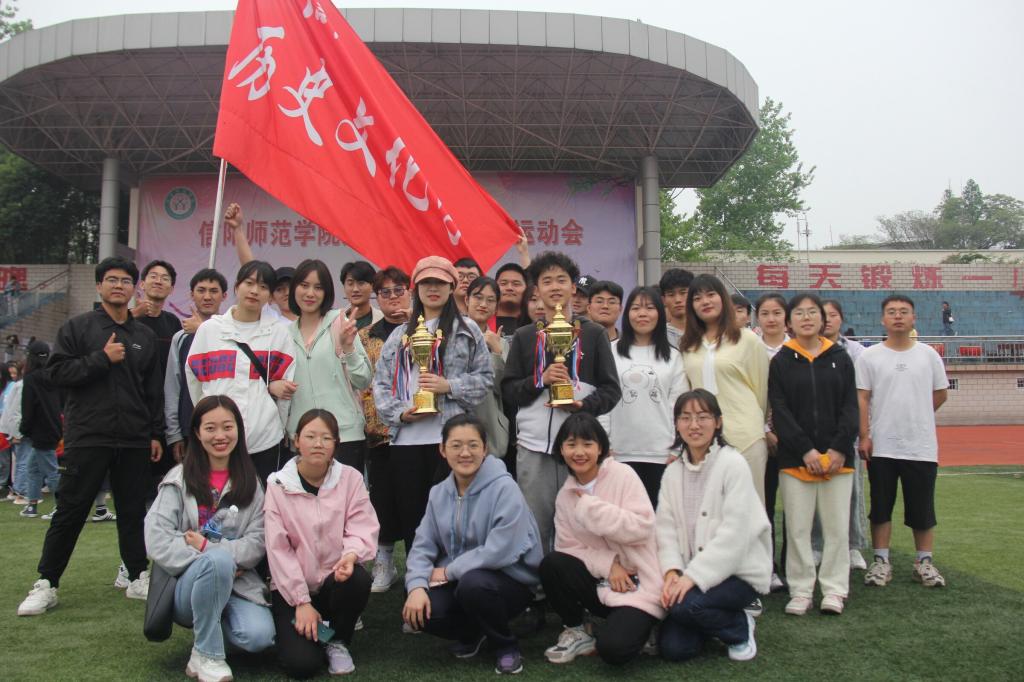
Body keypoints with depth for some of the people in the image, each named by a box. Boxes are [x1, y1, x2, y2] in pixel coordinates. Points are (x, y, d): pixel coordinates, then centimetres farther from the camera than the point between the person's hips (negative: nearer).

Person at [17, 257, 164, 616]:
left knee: (133, 511, 10)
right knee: (70, 511, 1)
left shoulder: (145, 336, 13)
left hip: (134, 440, 3)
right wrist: (102, 358, -14)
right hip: (88, 437, -3)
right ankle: (46, 583, 13)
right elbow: (57, 372, -6)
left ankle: (138, 578, 20)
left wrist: (156, 434, 9)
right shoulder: (77, 327, 3)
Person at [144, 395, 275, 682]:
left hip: (237, 583, 2)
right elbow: (156, 540, -11)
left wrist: (207, 547, -16)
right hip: (187, 585, -2)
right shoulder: (179, 479, 1)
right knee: (218, 559, -36)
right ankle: (206, 655, -17)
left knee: (259, 636, -27)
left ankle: (210, 626, 8)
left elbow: (257, 542, -2)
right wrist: (214, 560, -18)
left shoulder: (250, 483, 7)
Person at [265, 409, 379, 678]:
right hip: (291, 587, -1)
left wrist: (351, 554, -32)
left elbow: (363, 529, -8)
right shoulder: (278, 484, -6)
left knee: (358, 579, -34)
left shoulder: (351, 478, -3)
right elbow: (278, 549, -7)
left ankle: (338, 641, -3)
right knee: (301, 664, -20)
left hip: (335, 579, 1)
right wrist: (302, 602, -12)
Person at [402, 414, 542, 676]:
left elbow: (500, 551, -26)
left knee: (472, 583, -36)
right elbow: (423, 545, 0)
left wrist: (449, 571, -16)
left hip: (511, 581, -5)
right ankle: (472, 633, 12)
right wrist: (417, 586, -19)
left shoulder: (504, 488, -18)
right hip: (460, 581, 5)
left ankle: (506, 646, -5)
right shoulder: (439, 493, 3)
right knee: (418, 611, -22)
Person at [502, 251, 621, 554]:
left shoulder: (594, 334, 9)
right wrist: (540, 380, -10)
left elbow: (611, 389, 6)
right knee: (535, 529, 4)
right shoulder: (524, 337, 11)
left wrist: (583, 405, -12)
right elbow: (508, 391, 7)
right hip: (534, 448, 1)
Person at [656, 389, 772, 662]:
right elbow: (666, 528, 0)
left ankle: (740, 628, 1)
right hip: (692, 572, 5)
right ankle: (717, 619, 22)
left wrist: (693, 576, -24)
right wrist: (672, 571, -18)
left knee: (685, 604, -30)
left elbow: (734, 533, -20)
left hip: (740, 571, -5)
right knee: (672, 647, -8)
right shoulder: (673, 472, 6)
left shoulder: (733, 463, -12)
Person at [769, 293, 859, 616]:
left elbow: (850, 407, 3)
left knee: (837, 526, 4)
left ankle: (834, 589, 15)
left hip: (837, 456, 1)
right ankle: (801, 590, 12)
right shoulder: (780, 362, 4)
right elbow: (780, 411, -3)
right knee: (797, 527, 2)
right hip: (795, 458, -1)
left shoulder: (840, 358, 8)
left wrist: (839, 449, -9)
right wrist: (806, 450, -13)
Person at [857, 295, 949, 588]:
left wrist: (914, 417, 10)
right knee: (881, 506, 7)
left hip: (921, 446, 1)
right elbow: (862, 398, -3)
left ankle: (924, 562, 21)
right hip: (881, 446, -1)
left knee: (922, 507, 8)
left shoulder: (928, 354, 4)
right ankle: (881, 561, 17)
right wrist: (864, 436, -9)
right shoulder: (869, 356, -1)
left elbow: (940, 394, 12)